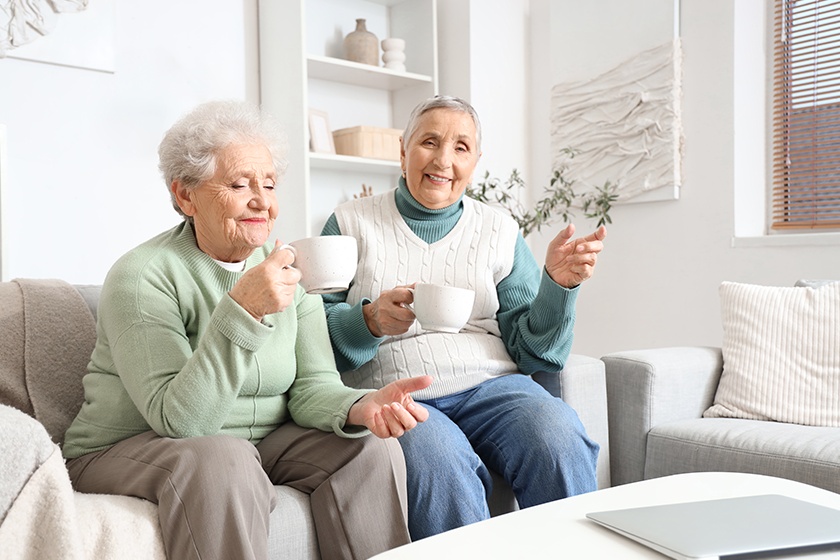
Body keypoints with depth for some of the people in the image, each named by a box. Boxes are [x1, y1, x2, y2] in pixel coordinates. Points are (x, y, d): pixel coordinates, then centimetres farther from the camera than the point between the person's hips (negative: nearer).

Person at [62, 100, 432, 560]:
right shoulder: (142, 276, -17)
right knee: (224, 460, -36)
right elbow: (179, 420, -25)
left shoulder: (290, 272, 2)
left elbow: (311, 384, -5)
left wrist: (361, 406, -28)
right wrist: (242, 310, -37)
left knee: (370, 446, -15)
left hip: (260, 442, 6)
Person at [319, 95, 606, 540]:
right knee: (438, 460, -34)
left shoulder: (498, 231, 15)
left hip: (489, 386, 2)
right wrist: (371, 320, -15)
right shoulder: (352, 224, 10)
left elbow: (533, 350, 10)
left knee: (560, 442, -28)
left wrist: (557, 285, -7)